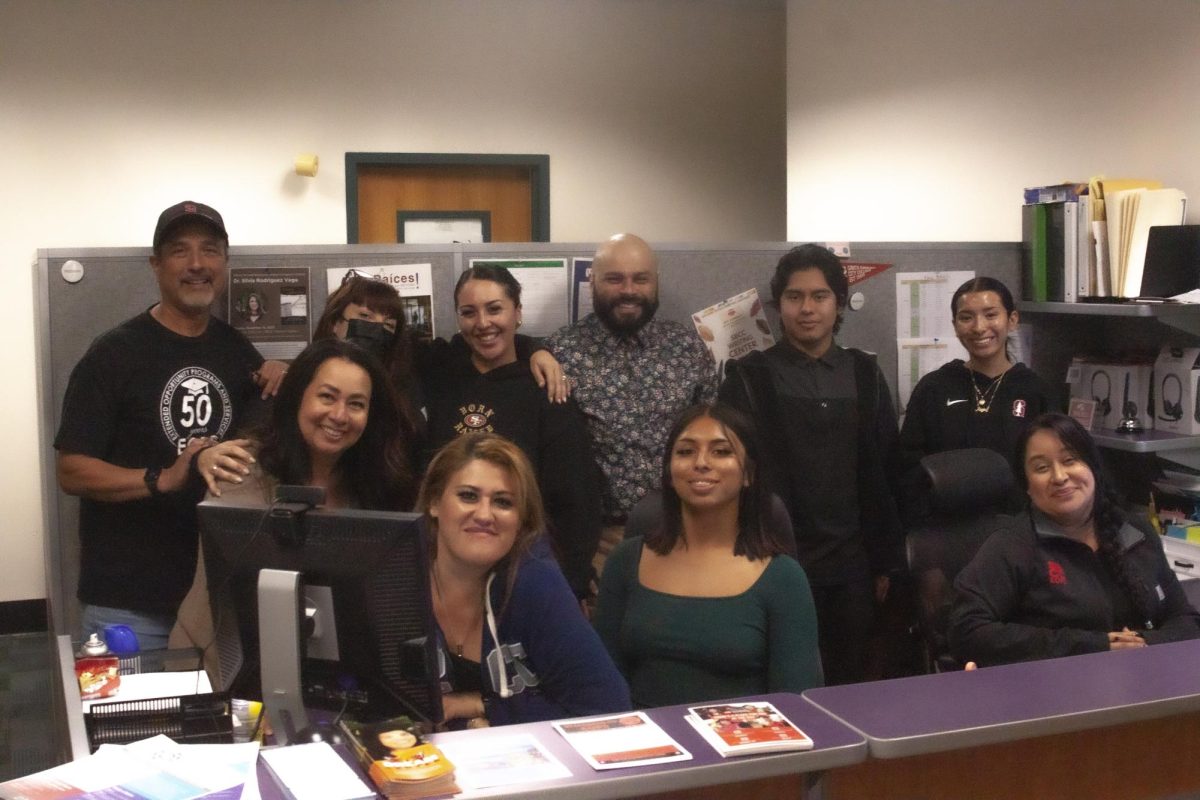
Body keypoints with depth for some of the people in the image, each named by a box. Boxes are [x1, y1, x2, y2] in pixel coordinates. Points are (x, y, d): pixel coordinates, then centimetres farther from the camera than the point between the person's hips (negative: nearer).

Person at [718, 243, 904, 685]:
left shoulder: (864, 374, 10)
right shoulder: (750, 377, 1)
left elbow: (885, 473, 10)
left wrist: (886, 562, 7)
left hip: (852, 565, 3)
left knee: (849, 682, 8)